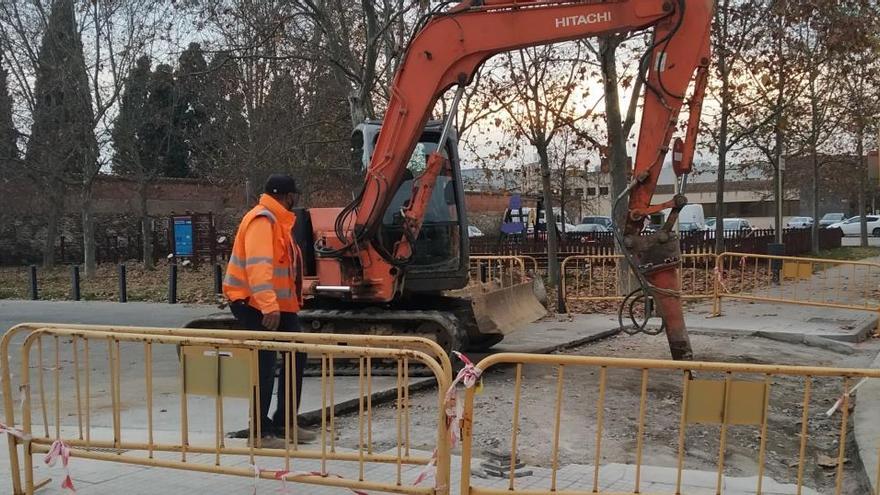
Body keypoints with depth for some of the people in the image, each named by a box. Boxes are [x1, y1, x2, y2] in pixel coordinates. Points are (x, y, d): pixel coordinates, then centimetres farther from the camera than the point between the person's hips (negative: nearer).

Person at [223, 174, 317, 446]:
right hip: (253, 302, -10)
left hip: (279, 303, 10)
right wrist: (269, 306, -38)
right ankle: (260, 431, 2)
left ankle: (284, 422, 22)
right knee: (265, 363, -7)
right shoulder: (261, 220, -18)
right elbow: (258, 266, -30)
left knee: (296, 355, 12)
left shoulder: (278, 220, 15)